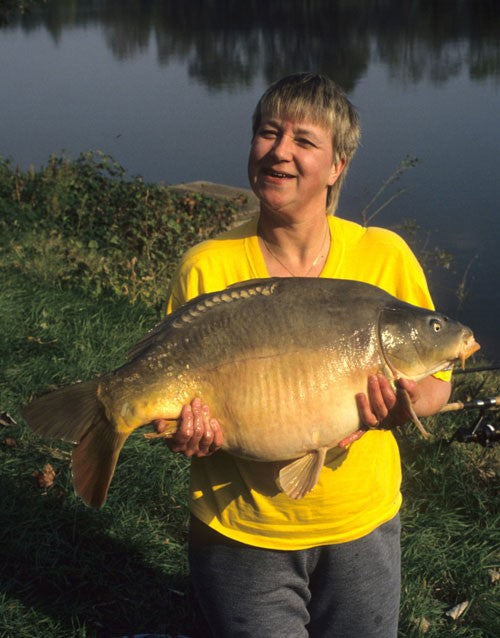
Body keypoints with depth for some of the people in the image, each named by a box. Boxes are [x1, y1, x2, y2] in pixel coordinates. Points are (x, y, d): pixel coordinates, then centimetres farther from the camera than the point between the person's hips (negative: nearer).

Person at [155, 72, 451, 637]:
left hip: (362, 528, 2)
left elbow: (437, 385, -2)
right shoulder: (207, 268, -11)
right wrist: (188, 430, -27)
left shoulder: (385, 256, -8)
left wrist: (401, 406, -23)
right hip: (241, 534, -2)